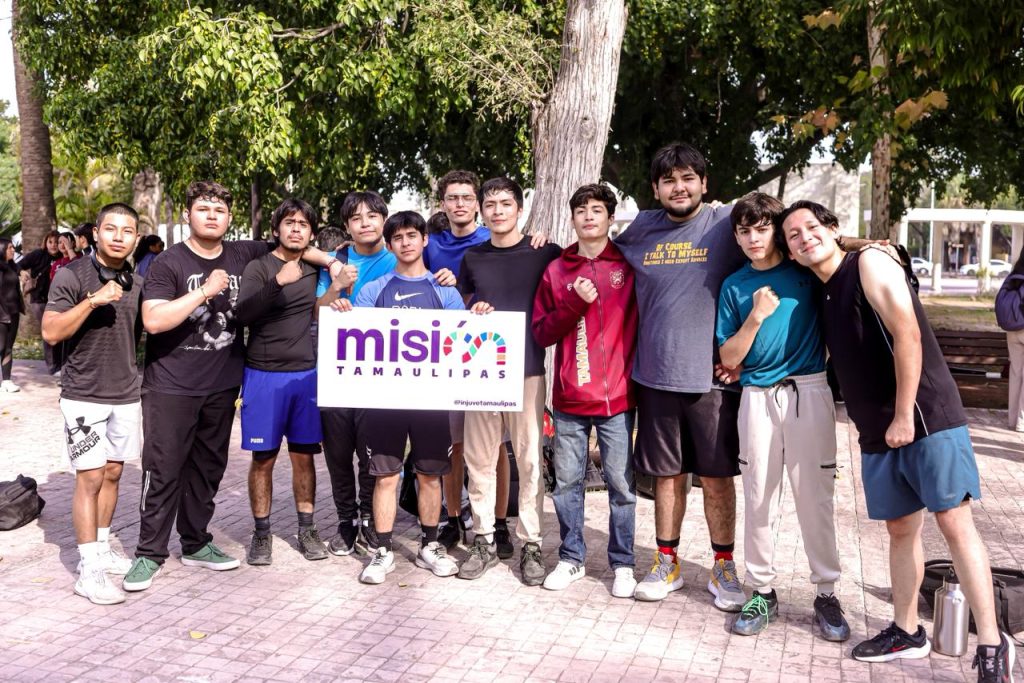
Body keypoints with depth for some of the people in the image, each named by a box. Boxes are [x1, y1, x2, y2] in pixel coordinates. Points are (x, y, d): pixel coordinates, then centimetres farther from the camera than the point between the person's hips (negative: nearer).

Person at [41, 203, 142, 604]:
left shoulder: (136, 282, 8)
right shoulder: (72, 275, -9)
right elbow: (50, 333, -14)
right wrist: (92, 301, -24)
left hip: (126, 394, 6)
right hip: (84, 395, -5)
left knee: (113, 473, 12)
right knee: (90, 477, -6)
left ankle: (103, 549, 25)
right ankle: (88, 570, 0)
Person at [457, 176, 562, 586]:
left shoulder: (545, 253, 1)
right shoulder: (472, 258, 11)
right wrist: (474, 313, 1)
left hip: (527, 369, -3)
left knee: (530, 459, 0)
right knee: (479, 458, 6)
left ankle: (530, 544, 11)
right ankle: (484, 540, 18)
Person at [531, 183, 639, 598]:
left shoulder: (628, 265, 2)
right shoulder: (557, 270, 7)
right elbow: (541, 332, 2)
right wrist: (576, 303, -12)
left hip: (617, 396, -2)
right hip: (570, 397, 2)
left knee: (621, 484, 4)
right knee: (567, 482, 9)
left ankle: (622, 564, 18)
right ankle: (571, 559, 24)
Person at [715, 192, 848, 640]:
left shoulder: (805, 271, 4)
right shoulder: (734, 286, 8)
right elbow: (729, 358, 4)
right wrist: (756, 317, -10)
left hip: (809, 392, -1)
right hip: (758, 397, 2)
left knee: (815, 497, 1)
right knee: (759, 498, 6)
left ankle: (826, 594, 14)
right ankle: (762, 592, 17)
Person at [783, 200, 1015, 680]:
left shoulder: (870, 264, -7)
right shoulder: (822, 296, 14)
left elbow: (907, 336, -16)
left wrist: (905, 416, -17)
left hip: (927, 418, -7)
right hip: (877, 433, 7)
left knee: (953, 521, -7)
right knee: (901, 529, 13)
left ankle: (992, 645, 0)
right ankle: (906, 632, 24)